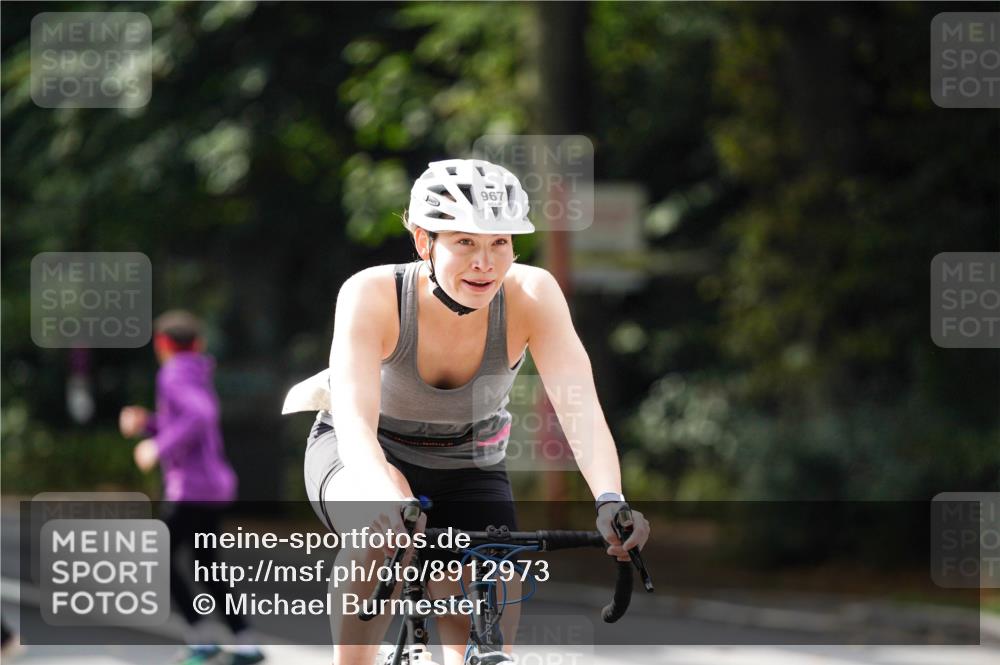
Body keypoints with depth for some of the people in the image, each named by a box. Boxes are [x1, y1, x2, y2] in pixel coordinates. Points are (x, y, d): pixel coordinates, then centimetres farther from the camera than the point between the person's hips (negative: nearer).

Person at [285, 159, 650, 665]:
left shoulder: (532, 294, -24)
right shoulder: (372, 294, -30)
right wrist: (389, 498, -61)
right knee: (383, 524, -39)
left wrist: (610, 501, -52)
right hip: (364, 457, -3)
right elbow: (355, 420, -41)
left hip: (468, 470, 3)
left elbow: (580, 409, -33)